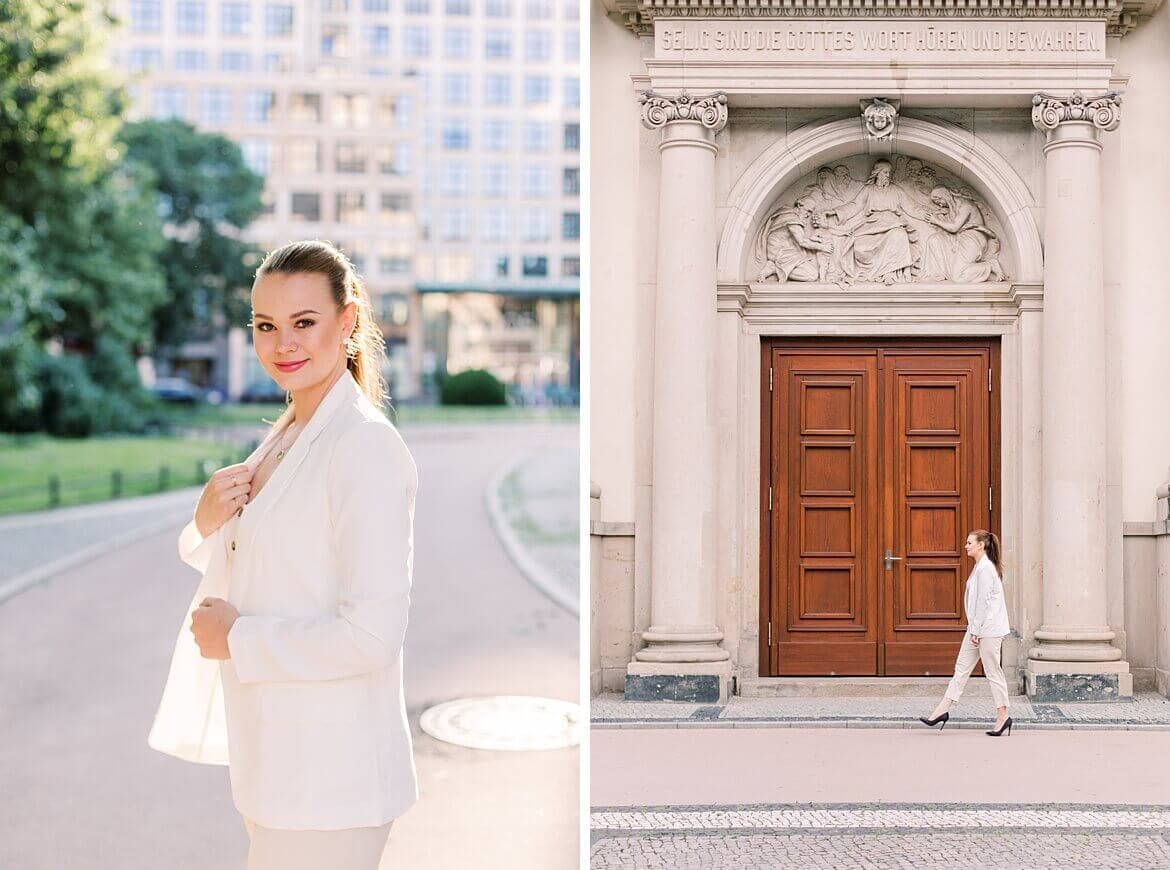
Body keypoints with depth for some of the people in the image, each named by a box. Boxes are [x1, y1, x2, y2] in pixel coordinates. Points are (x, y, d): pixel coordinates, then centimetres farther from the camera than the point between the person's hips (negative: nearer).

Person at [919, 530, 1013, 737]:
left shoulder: (985, 568, -16)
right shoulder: (980, 566, 15)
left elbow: (983, 601, -19)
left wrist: (976, 631, -17)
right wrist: (973, 629, 16)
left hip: (989, 628, -10)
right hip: (978, 627, 10)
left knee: (993, 671, -2)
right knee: (962, 667, 8)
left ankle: (1002, 716, 7)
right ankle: (942, 711, 10)